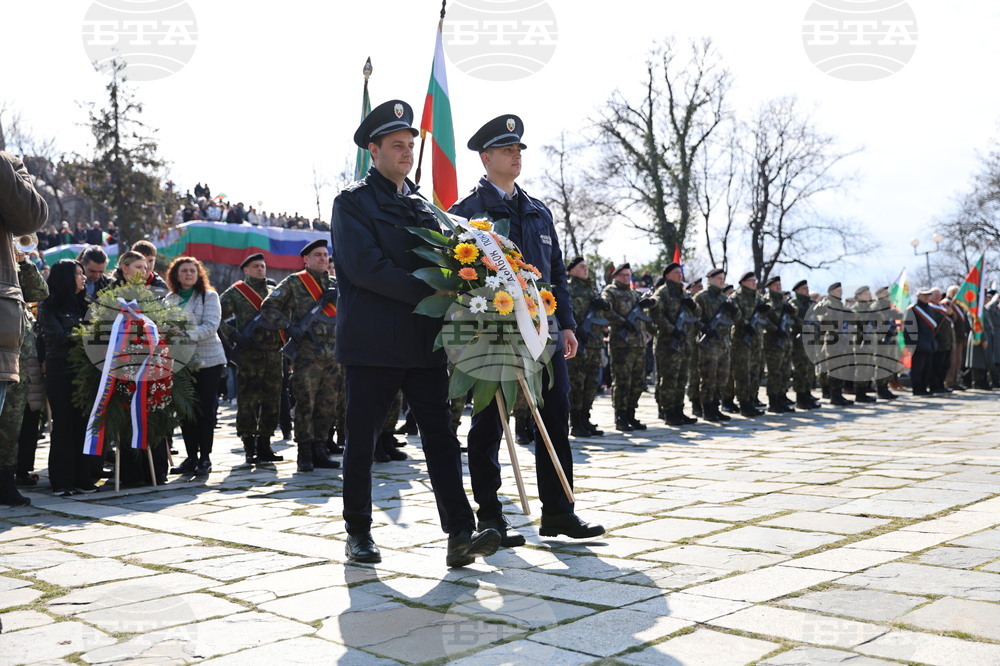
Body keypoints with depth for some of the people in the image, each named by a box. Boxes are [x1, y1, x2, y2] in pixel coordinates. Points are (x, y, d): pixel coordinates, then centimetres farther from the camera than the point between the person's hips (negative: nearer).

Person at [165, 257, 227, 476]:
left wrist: (189, 335, -26)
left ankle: (205, 458, 6)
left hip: (208, 360, -4)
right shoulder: (170, 299, 12)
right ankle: (191, 457, 15)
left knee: (205, 409, -1)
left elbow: (211, 326, -12)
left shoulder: (209, 296, -1)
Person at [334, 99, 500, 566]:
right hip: (372, 343, -5)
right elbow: (364, 265, -13)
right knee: (361, 439, 4)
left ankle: (460, 536, -6)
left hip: (424, 343, 5)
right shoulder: (352, 202, 0)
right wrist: (427, 291, -17)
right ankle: (358, 533, 19)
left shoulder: (422, 204, 20)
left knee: (440, 436, -3)